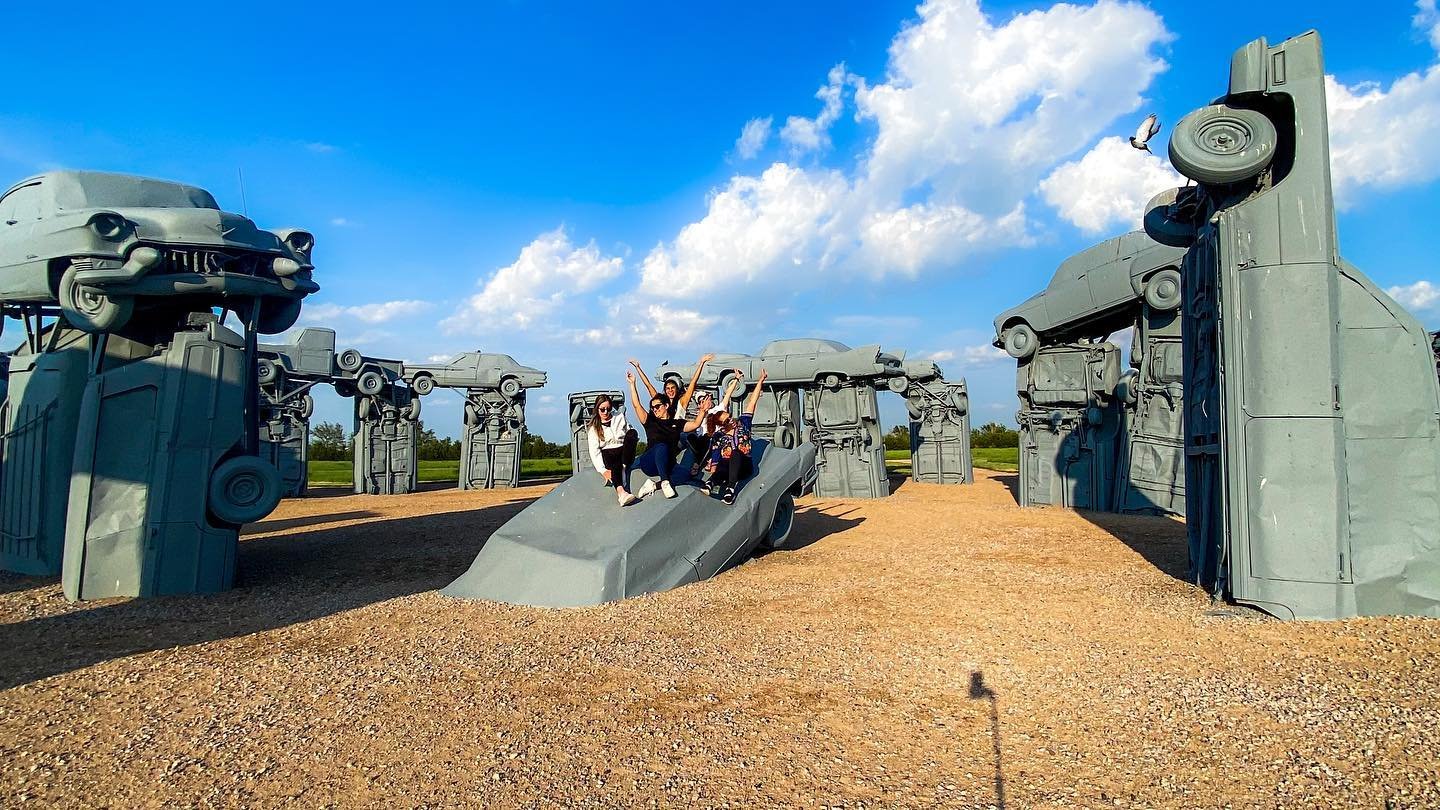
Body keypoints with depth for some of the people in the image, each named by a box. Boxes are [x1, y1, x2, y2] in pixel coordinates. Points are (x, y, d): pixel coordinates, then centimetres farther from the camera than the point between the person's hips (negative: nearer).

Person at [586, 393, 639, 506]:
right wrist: (603, 470, -20)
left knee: (632, 433, -25)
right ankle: (621, 492, -64)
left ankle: (623, 468, -33)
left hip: (624, 453, 3)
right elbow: (594, 450, -6)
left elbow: (631, 435, 14)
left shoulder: (619, 417, 15)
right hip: (606, 454, -3)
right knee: (614, 462, -39)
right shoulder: (594, 427, 6)